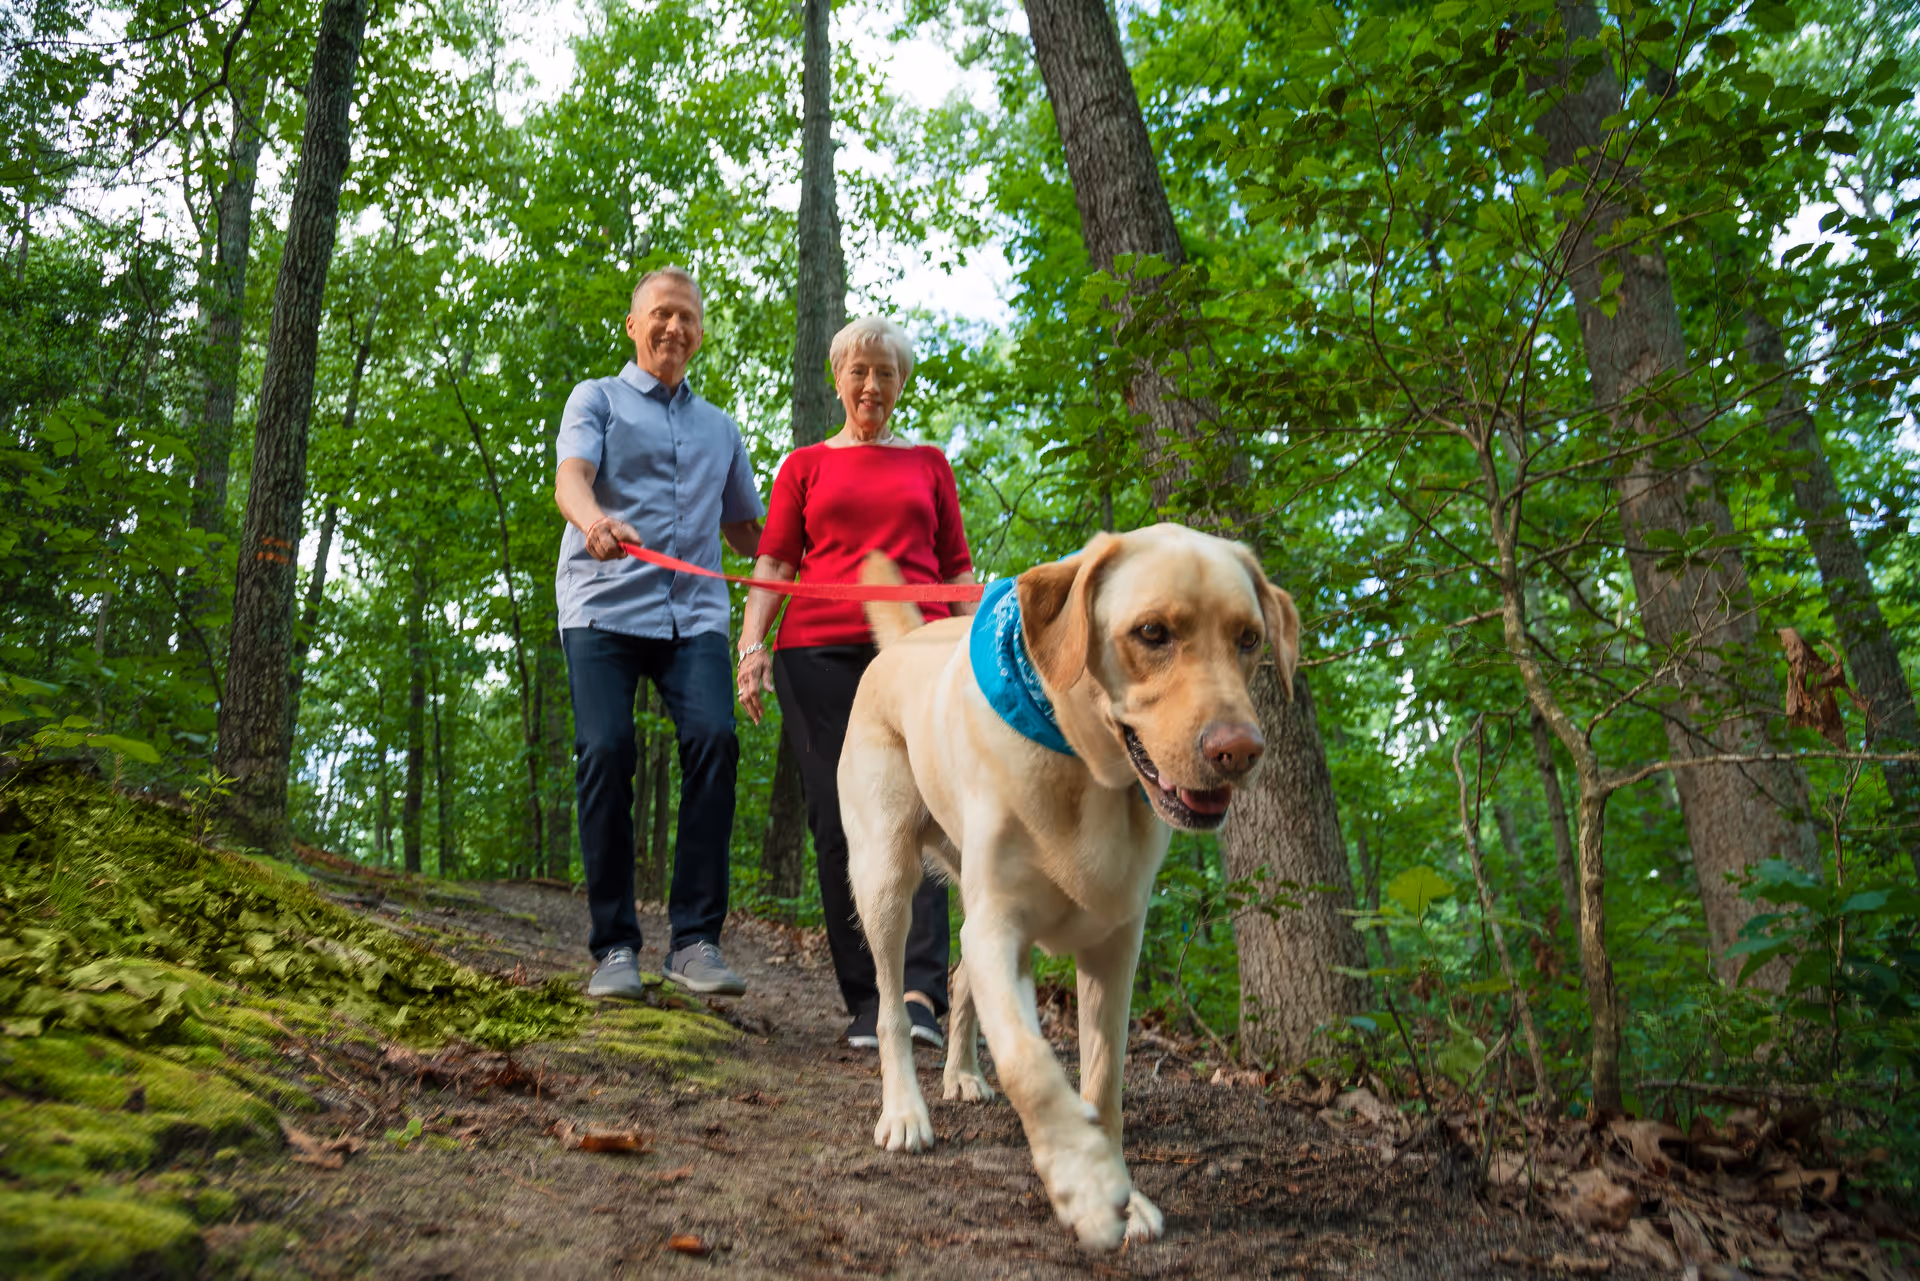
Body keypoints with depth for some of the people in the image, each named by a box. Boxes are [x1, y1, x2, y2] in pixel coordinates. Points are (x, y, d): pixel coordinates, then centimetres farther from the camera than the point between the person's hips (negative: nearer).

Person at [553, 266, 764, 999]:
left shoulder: (720, 429, 26)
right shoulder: (597, 399, 14)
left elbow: (745, 532, 29)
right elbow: (569, 479, -7)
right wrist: (595, 519, -30)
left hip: (693, 614, 2)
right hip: (604, 607, -2)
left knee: (714, 740, -19)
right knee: (606, 753, -15)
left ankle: (695, 938, -14)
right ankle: (614, 947, -4)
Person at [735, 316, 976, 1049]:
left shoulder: (928, 464, 22)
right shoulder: (805, 465, 20)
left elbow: (955, 568, 20)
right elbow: (774, 562, 11)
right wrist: (752, 642, -5)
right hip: (819, 651, 0)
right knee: (839, 820, -4)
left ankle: (919, 993, -22)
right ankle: (865, 1002, 1)